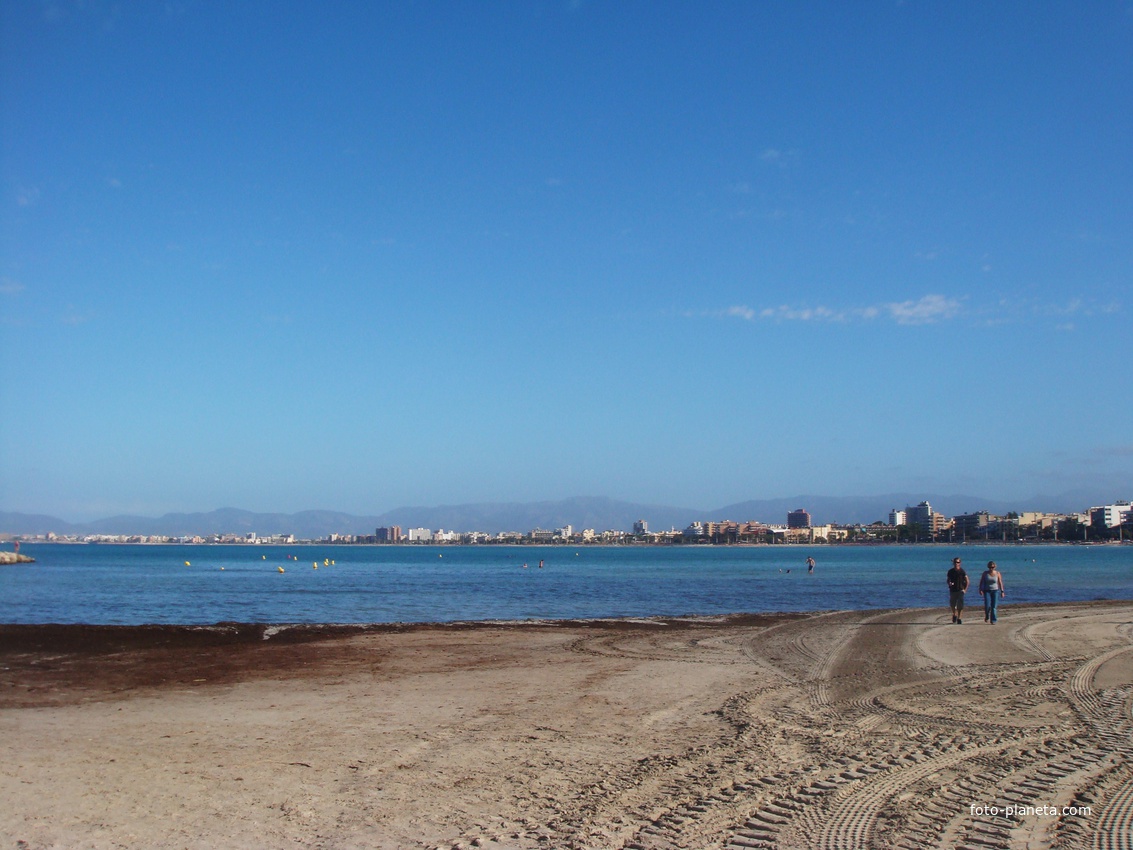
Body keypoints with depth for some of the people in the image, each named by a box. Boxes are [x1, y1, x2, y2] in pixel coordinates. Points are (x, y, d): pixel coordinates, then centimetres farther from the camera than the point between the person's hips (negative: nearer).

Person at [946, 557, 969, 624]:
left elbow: (967, 581, 0)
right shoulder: (950, 571, 3)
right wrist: (949, 583, -10)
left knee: (960, 606, -7)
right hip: (953, 590, 3)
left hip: (960, 590, -3)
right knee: (952, 604, 7)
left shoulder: (962, 571, -5)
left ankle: (959, 619, -2)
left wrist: (965, 589, -6)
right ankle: (954, 615, 34)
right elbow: (948, 580, 13)